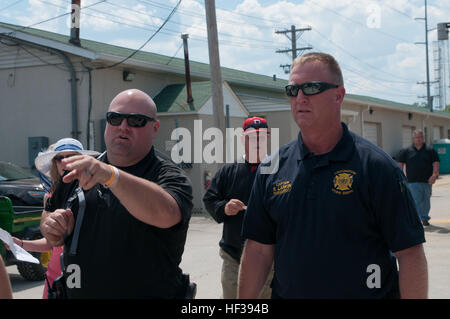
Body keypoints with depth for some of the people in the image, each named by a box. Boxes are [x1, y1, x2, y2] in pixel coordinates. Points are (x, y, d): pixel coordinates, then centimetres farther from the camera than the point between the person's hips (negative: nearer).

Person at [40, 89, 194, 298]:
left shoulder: (169, 176, -14)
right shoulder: (79, 172, 3)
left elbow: (165, 214, -36)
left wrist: (111, 175, -48)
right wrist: (52, 228, -9)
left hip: (149, 293, -5)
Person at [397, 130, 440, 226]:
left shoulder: (430, 151, 7)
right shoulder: (406, 151, 6)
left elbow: (436, 163, 4)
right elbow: (400, 164, 8)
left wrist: (434, 175, -10)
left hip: (427, 181, 2)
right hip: (413, 182, -2)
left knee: (426, 201, 10)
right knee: (416, 201, -10)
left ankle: (425, 218, 23)